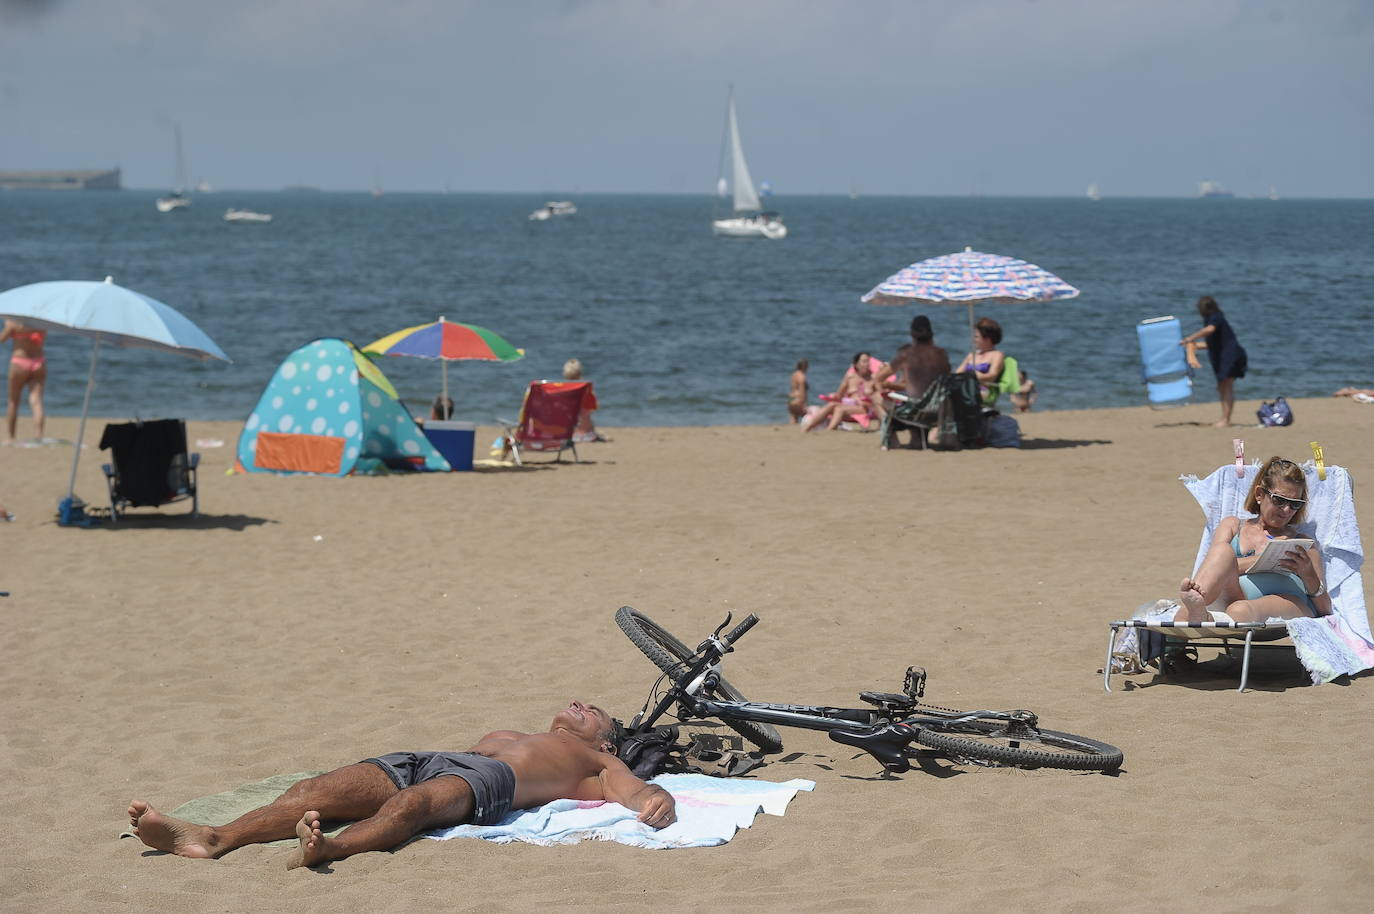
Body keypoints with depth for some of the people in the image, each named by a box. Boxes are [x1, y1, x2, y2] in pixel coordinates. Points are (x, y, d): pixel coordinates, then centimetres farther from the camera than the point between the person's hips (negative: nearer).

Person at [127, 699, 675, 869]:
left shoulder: (596, 764, 29)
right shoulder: (505, 736, 47)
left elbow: (642, 794, 13)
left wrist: (659, 803, -11)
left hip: (486, 782, -5)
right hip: (424, 762, 6)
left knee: (413, 803, -39)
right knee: (317, 791, -21)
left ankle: (329, 849, -67)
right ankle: (212, 839, -42)